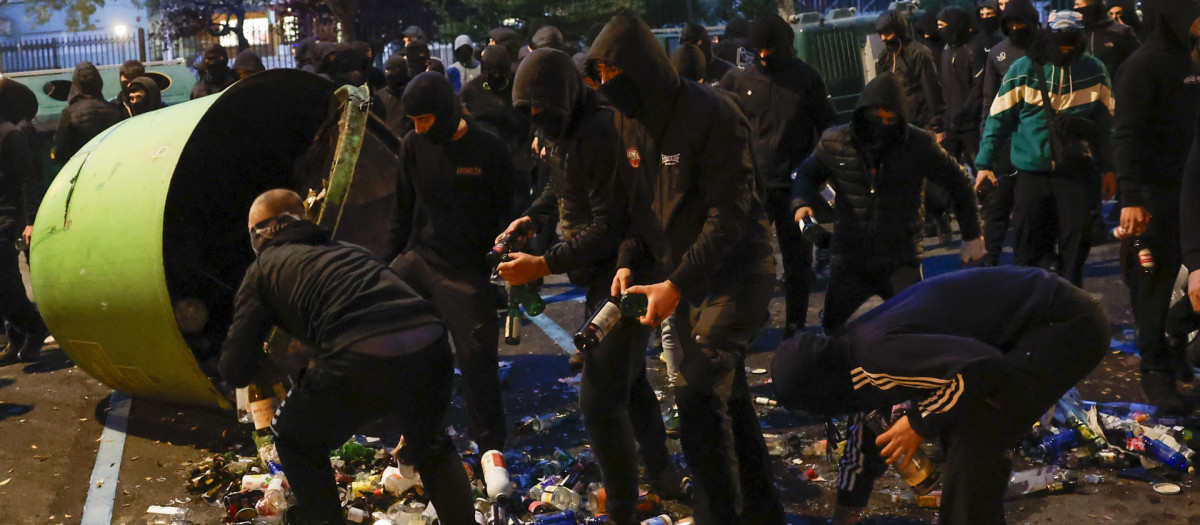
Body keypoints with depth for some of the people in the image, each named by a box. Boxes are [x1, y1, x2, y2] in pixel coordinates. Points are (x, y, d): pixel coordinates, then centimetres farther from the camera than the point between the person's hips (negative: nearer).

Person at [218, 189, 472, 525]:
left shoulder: (263, 270, 20)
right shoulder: (349, 249, 33)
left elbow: (235, 371, 17)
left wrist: (259, 359, 40)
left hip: (362, 364, -5)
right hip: (431, 347, 5)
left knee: (296, 442, 27)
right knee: (430, 443, 36)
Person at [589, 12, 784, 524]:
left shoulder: (712, 115, -20)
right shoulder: (630, 119, 4)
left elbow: (729, 213, -22)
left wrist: (676, 284, -25)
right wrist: (629, 261, -4)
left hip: (735, 269, -8)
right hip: (681, 273, 8)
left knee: (698, 394, -15)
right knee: (726, 392, 15)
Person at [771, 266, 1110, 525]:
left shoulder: (878, 352, -25)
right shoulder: (859, 350, 7)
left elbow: (981, 366, -33)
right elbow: (866, 434, 21)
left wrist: (920, 423, -18)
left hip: (1066, 325, -10)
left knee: (975, 441, -16)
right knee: (953, 425, 17)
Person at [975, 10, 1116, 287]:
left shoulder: (1094, 70, 4)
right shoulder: (1024, 69, -1)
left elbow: (1104, 121, 12)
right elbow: (998, 118, 2)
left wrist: (1108, 168, 13)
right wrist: (984, 163, -2)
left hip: (1077, 172, 1)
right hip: (1031, 171, -1)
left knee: (1074, 247, 3)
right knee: (1027, 246, 1)